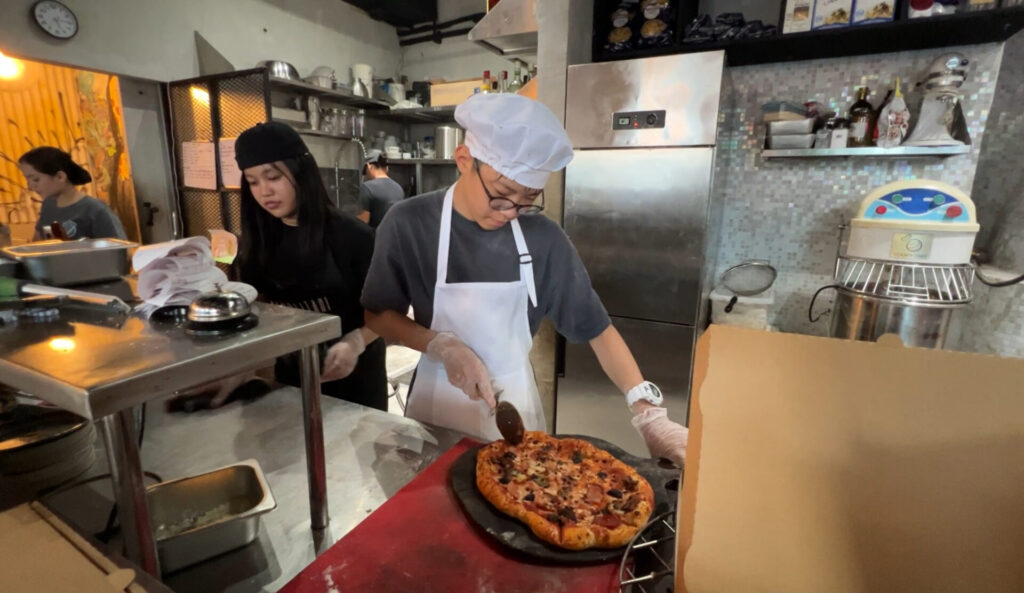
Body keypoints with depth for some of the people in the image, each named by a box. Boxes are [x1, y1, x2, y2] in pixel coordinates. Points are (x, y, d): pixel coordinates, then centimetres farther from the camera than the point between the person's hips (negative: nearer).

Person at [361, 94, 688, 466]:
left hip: (516, 409, 1)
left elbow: (596, 327, -8)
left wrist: (648, 411, -17)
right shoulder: (409, 224, -16)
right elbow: (377, 315, -5)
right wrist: (442, 346, -22)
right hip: (439, 408, 0)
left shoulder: (543, 238, -14)